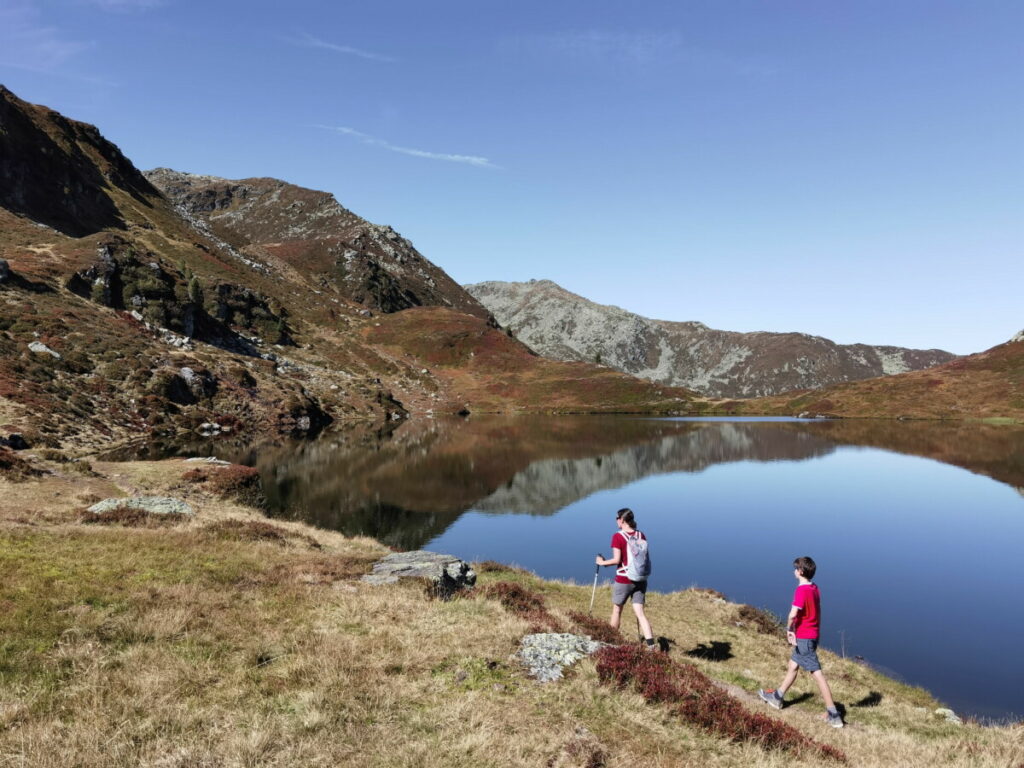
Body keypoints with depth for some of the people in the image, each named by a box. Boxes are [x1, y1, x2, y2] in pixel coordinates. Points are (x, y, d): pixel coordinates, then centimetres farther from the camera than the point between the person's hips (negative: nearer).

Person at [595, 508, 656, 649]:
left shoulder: (617, 536, -13)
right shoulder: (641, 536, 3)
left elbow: (617, 560, -16)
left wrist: (602, 562, -1)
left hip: (623, 580, -4)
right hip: (640, 579, 4)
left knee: (617, 610, 15)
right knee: (640, 612, 3)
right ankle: (650, 643, -9)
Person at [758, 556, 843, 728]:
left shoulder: (802, 590, -22)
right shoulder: (814, 588, 5)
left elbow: (793, 614, -30)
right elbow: (815, 611, 10)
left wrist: (789, 629, -12)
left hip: (803, 637, -9)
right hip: (812, 634, 9)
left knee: (816, 673, -3)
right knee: (793, 666, 20)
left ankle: (833, 715, 2)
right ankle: (777, 697, 34)